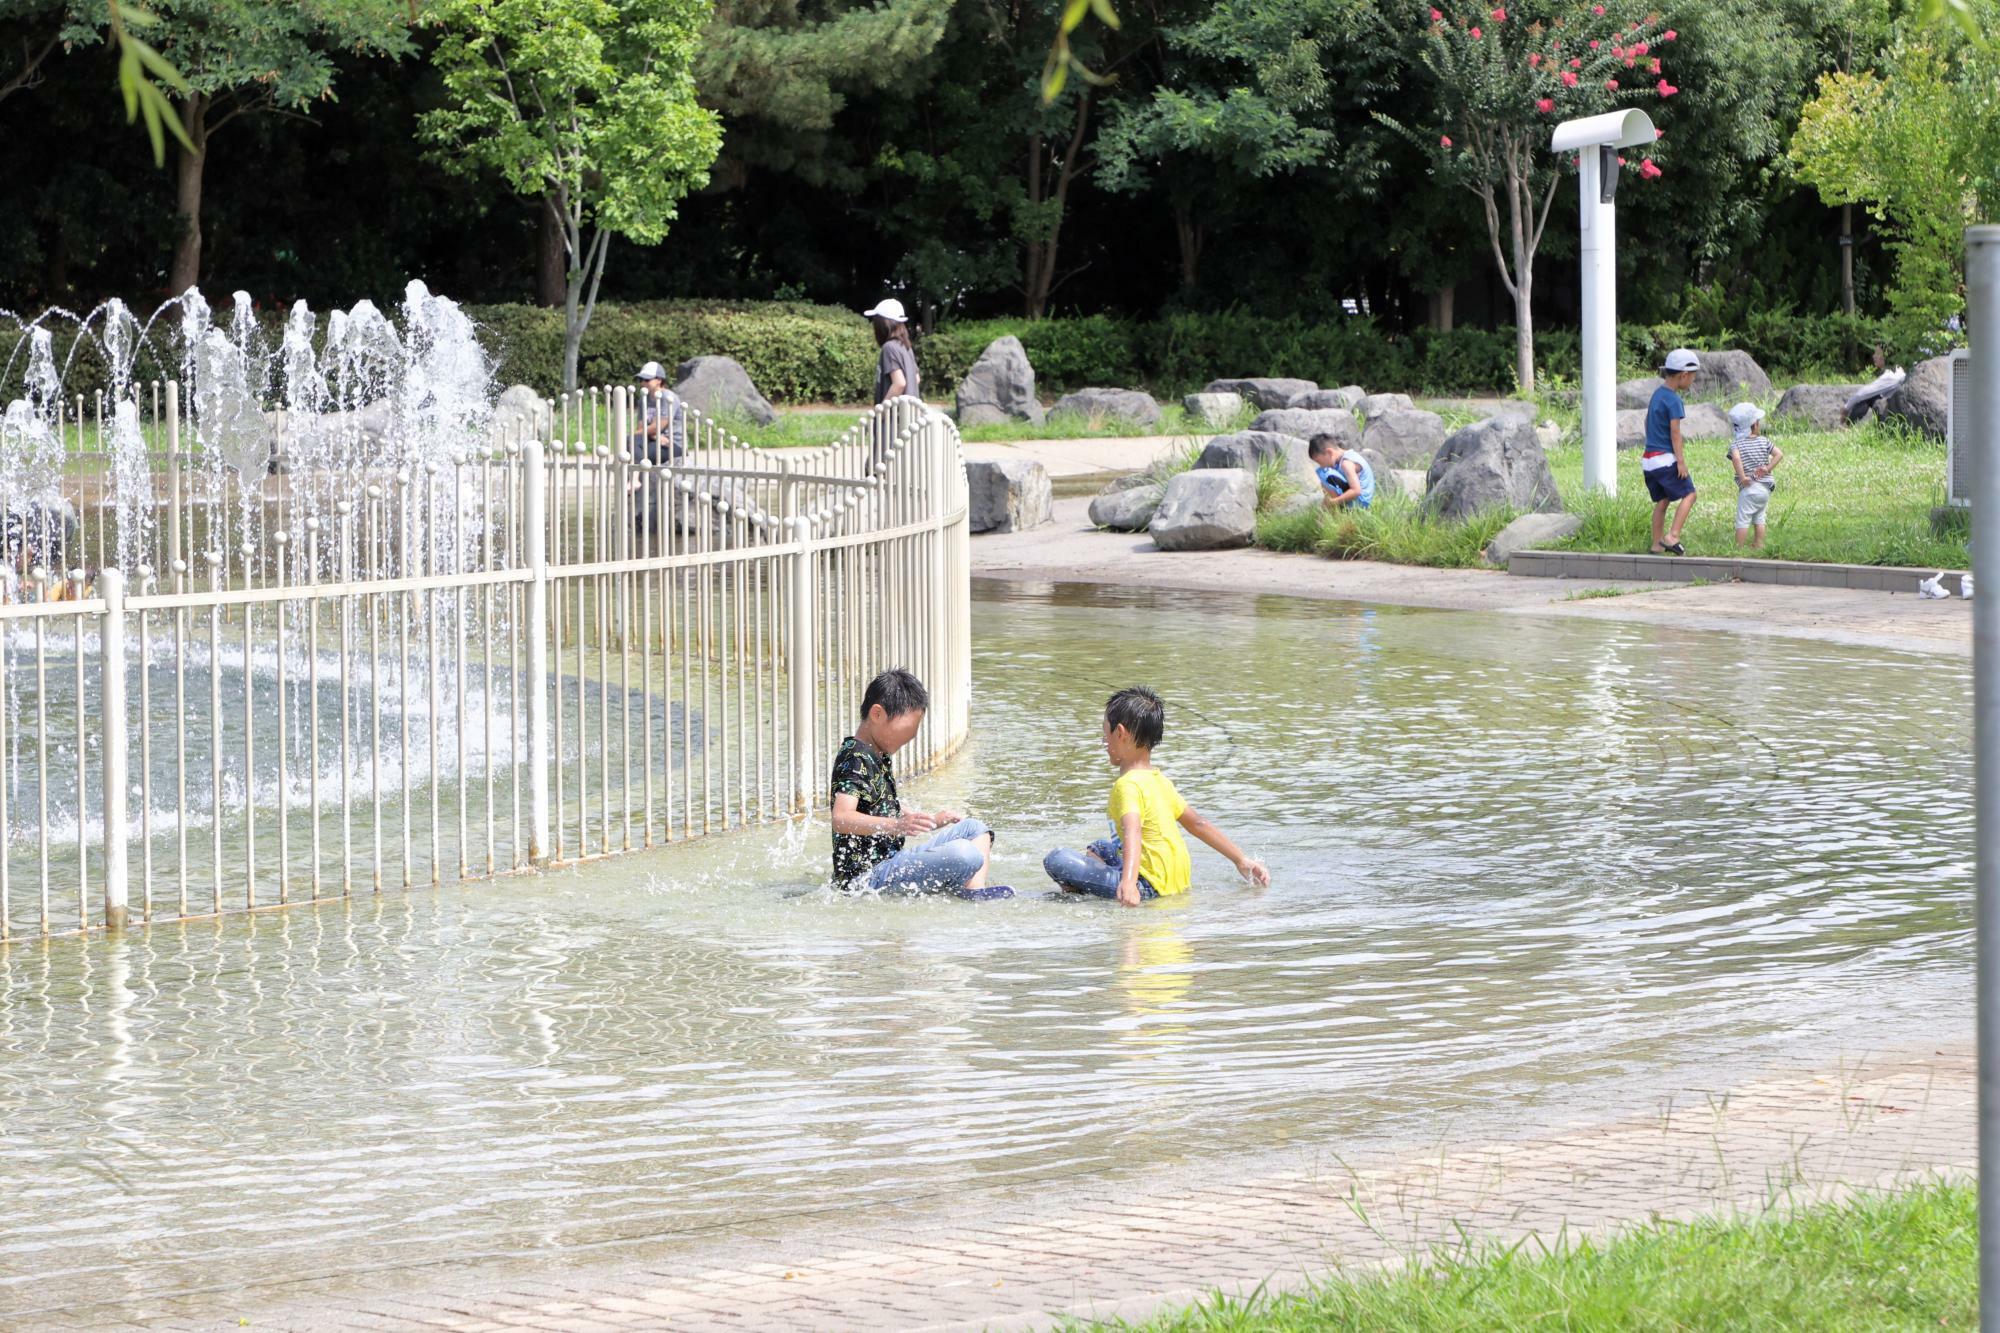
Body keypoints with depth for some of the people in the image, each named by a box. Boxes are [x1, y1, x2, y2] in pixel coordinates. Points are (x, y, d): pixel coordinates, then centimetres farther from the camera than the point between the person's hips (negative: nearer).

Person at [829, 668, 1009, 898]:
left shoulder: (880, 757, 16)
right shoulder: (855, 760, -16)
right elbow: (842, 819, -31)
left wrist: (930, 820, 34)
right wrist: (896, 825, -43)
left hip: (890, 858, 11)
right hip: (866, 876, -11)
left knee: (973, 829, 15)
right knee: (964, 855, -30)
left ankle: (975, 890, -8)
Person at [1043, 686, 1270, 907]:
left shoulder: (1128, 785, -16)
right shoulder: (1159, 780, 13)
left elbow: (1133, 833, -33)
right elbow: (1198, 824, 19)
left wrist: (1128, 883, -49)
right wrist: (1241, 861, 27)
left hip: (1150, 888, -10)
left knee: (1057, 859, -18)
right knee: (1100, 848, 33)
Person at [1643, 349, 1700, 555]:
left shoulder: (1657, 394, 13)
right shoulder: (1674, 400, -15)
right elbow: (1675, 431, -18)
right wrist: (1681, 460, -16)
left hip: (1650, 458, 9)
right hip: (1666, 459, -9)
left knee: (1661, 501, 14)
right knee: (1688, 495, -2)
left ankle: (1657, 545, 14)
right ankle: (1672, 537, -12)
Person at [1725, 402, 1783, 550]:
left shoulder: (1736, 444, -8)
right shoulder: (1764, 442, 2)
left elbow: (1736, 458, -27)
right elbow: (1779, 454, -4)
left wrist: (1742, 477, -21)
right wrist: (1767, 469, -2)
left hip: (1748, 488, -4)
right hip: (1765, 488, 4)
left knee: (1743, 520, -1)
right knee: (1759, 518, 18)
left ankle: (1738, 546, -1)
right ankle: (1759, 545, 20)